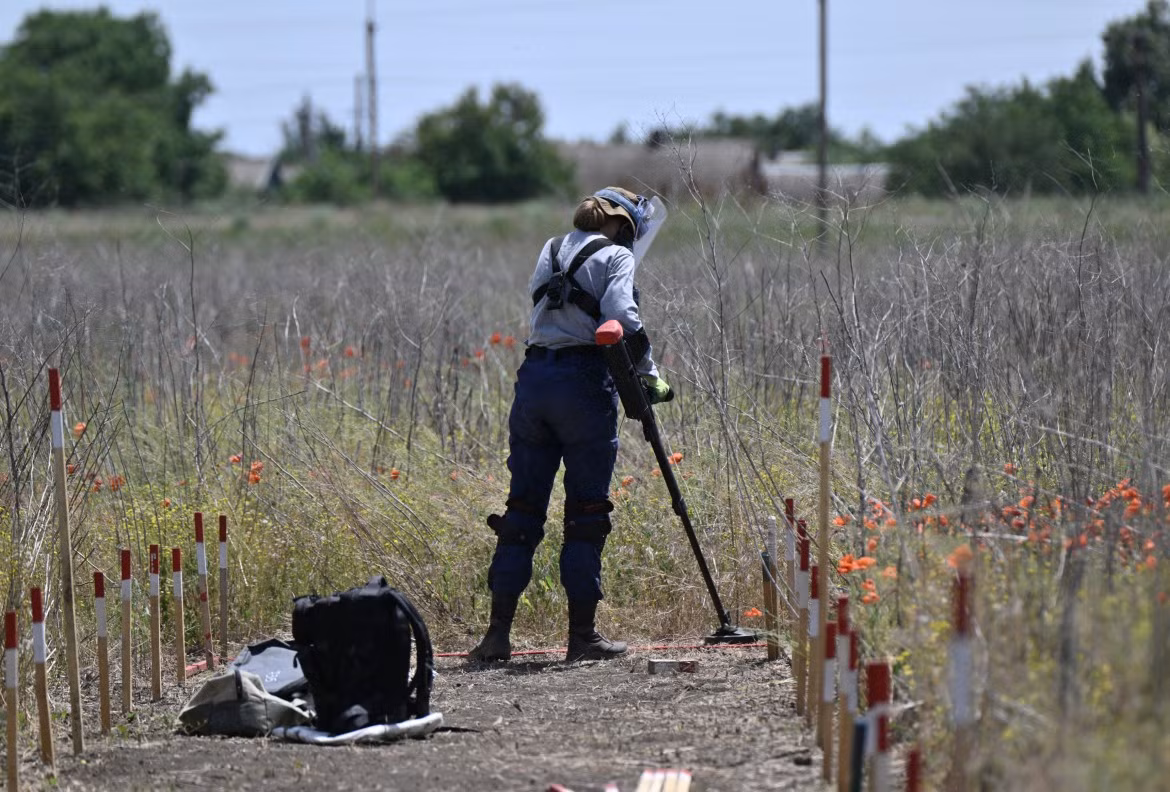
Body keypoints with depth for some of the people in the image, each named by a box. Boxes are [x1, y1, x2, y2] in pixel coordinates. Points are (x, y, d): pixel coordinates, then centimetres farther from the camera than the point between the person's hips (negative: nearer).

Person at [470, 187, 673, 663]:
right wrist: (649, 375, -7)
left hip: (533, 378, 5)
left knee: (523, 505, 8)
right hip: (583, 379, -5)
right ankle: (582, 636, 3)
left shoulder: (552, 251, 21)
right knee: (586, 510, 2)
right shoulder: (614, 255, 0)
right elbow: (622, 318, -13)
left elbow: (540, 300, 14)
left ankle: (498, 632, 5)